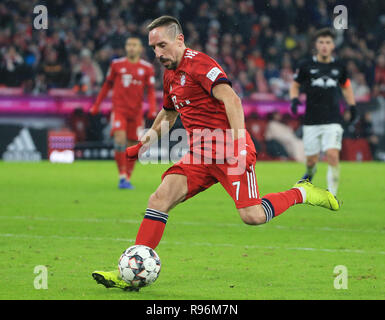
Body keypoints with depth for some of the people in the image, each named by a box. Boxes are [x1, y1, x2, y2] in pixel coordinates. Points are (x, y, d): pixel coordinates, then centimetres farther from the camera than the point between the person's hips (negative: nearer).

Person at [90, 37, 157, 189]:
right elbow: (107, 85, 14)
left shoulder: (147, 68, 4)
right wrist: (96, 105, 14)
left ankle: (127, 179, 16)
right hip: (119, 109, -1)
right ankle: (122, 176, -15)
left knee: (133, 146, 4)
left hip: (136, 112, 1)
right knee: (120, 139, -20)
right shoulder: (117, 64, 4)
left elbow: (150, 91, 3)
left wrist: (152, 109, -12)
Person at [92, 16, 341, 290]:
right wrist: (145, 142, 28)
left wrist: (238, 144, -31)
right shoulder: (170, 75, 17)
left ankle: (300, 194, 9)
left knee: (253, 216, -19)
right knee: (160, 198, -11)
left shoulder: (198, 63, -11)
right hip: (199, 154, 8)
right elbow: (168, 113, 36)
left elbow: (232, 100, -22)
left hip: (229, 150, -8)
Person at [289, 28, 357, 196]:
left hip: (333, 120, 0)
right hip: (311, 120, 0)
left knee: (332, 155, -18)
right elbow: (295, 85, 12)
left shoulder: (338, 66, 6)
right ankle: (310, 173, 43)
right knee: (311, 160, 5)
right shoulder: (306, 65, 0)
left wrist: (352, 105, 12)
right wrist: (294, 99, -8)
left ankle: (332, 194, -11)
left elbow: (346, 86, 23)